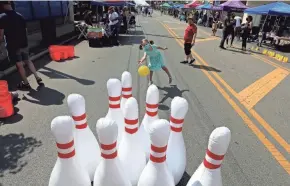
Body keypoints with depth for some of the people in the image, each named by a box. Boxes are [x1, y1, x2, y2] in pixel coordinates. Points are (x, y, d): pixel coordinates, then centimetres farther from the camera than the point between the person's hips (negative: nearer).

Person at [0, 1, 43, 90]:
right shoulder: (20, 16, 5)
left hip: (13, 46, -5)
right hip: (24, 44, 6)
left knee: (19, 65, 5)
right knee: (28, 61, 20)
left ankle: (25, 83, 15)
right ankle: (38, 78, 16)